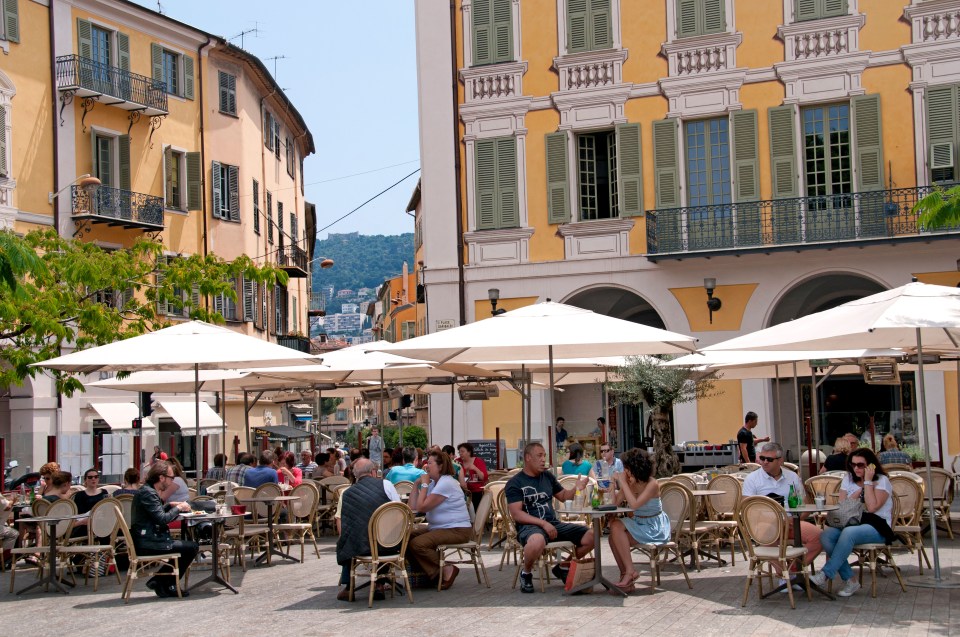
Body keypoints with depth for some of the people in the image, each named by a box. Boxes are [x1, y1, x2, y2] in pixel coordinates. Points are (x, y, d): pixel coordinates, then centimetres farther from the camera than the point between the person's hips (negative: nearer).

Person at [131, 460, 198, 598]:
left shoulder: (148, 490, 16)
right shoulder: (148, 493, -16)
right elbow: (162, 519, -22)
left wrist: (170, 505, 11)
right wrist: (178, 508, -7)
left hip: (146, 541, 11)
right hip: (147, 543, -11)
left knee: (188, 546, 17)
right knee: (192, 547, -12)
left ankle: (160, 582, 15)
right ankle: (164, 584, 0)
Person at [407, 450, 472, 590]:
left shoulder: (446, 483, -18)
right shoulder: (433, 482, 14)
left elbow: (422, 507, -20)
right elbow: (413, 506, 7)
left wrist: (424, 484, -12)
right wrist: (416, 485, 4)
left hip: (457, 530, -11)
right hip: (437, 527, 11)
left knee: (417, 544, -24)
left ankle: (447, 570, -10)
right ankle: (434, 573, 6)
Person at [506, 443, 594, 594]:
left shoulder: (547, 476, 15)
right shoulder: (514, 483, -3)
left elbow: (563, 496, 26)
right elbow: (517, 514, -12)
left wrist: (576, 488, 4)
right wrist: (543, 523, -22)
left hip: (553, 523, 6)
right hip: (529, 526, -6)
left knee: (591, 536, -7)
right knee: (537, 540, -43)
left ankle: (563, 568, 16)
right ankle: (526, 573, -9)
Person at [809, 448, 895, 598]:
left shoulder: (882, 481, 1)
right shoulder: (848, 479, 17)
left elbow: (872, 507, -14)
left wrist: (867, 481, -11)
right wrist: (860, 490, -4)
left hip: (876, 527, -5)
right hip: (851, 523, 5)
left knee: (849, 532, -38)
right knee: (826, 535, -28)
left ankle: (826, 574, -35)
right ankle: (850, 580, -24)